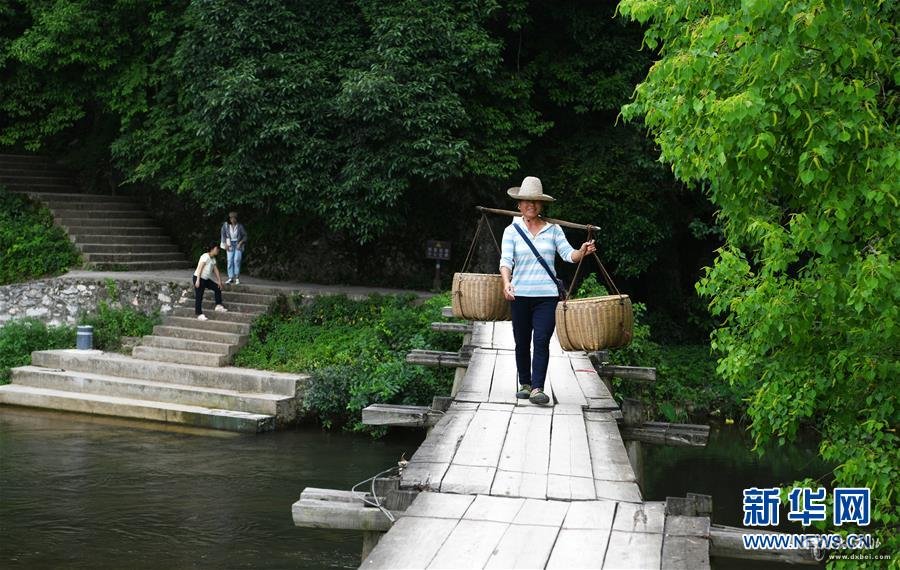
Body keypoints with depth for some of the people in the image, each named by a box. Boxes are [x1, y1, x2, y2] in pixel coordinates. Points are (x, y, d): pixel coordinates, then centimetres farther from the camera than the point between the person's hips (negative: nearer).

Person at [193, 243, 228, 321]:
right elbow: (199, 268, -21)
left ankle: (218, 306, 13)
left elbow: (216, 270, 14)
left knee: (218, 288, 7)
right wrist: (198, 280, -25)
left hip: (206, 279, 9)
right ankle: (199, 314, -4)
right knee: (199, 297, -6)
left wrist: (219, 281, 9)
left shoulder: (213, 259, 10)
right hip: (199, 278, -9)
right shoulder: (205, 256, -17)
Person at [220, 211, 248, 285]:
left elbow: (245, 235, 1)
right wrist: (225, 244, -1)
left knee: (237, 260, -14)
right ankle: (231, 277, -3)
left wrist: (241, 243, -11)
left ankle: (237, 277, -9)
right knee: (230, 260, -6)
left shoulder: (240, 226, -7)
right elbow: (223, 235, 8)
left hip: (238, 245, -2)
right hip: (230, 245, 2)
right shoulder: (226, 225, -3)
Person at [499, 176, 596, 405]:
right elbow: (506, 260, -7)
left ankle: (537, 388, -15)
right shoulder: (512, 230, 4)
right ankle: (525, 384, 24)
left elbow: (568, 254, -1)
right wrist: (506, 282, -25)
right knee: (522, 343, 9)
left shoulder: (553, 230, 6)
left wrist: (582, 252, -23)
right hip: (520, 294, 1)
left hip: (547, 294, -1)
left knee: (542, 341, -11)